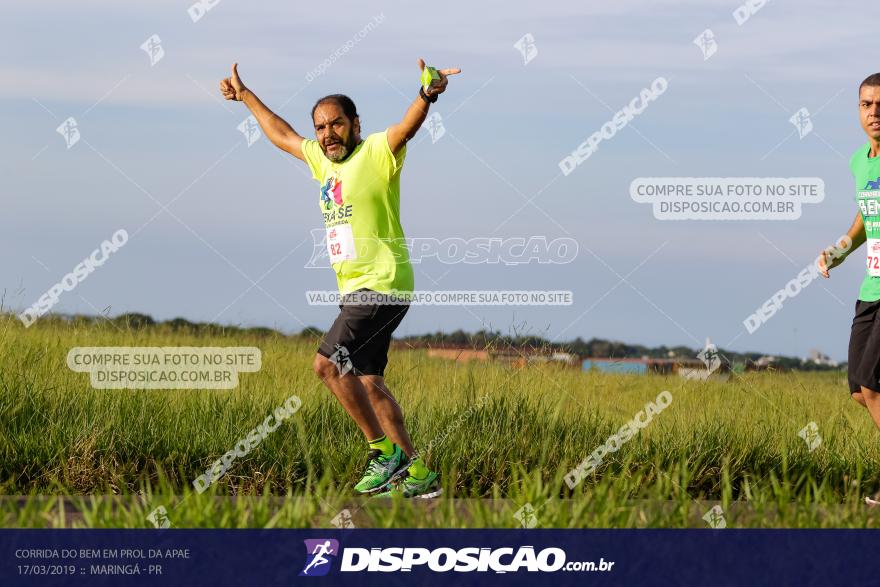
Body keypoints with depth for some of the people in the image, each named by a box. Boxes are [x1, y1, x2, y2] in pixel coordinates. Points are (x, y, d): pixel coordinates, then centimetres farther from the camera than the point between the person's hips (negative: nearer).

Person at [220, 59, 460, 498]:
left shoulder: (377, 153, -8)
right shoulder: (323, 160, 15)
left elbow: (407, 127, -28)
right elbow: (281, 134, 32)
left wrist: (426, 97, -48)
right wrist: (245, 96, 40)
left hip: (382, 285, -9)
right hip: (355, 291, 9)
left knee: (328, 363, -17)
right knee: (368, 382, 6)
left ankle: (384, 450, -10)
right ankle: (416, 474, 9)